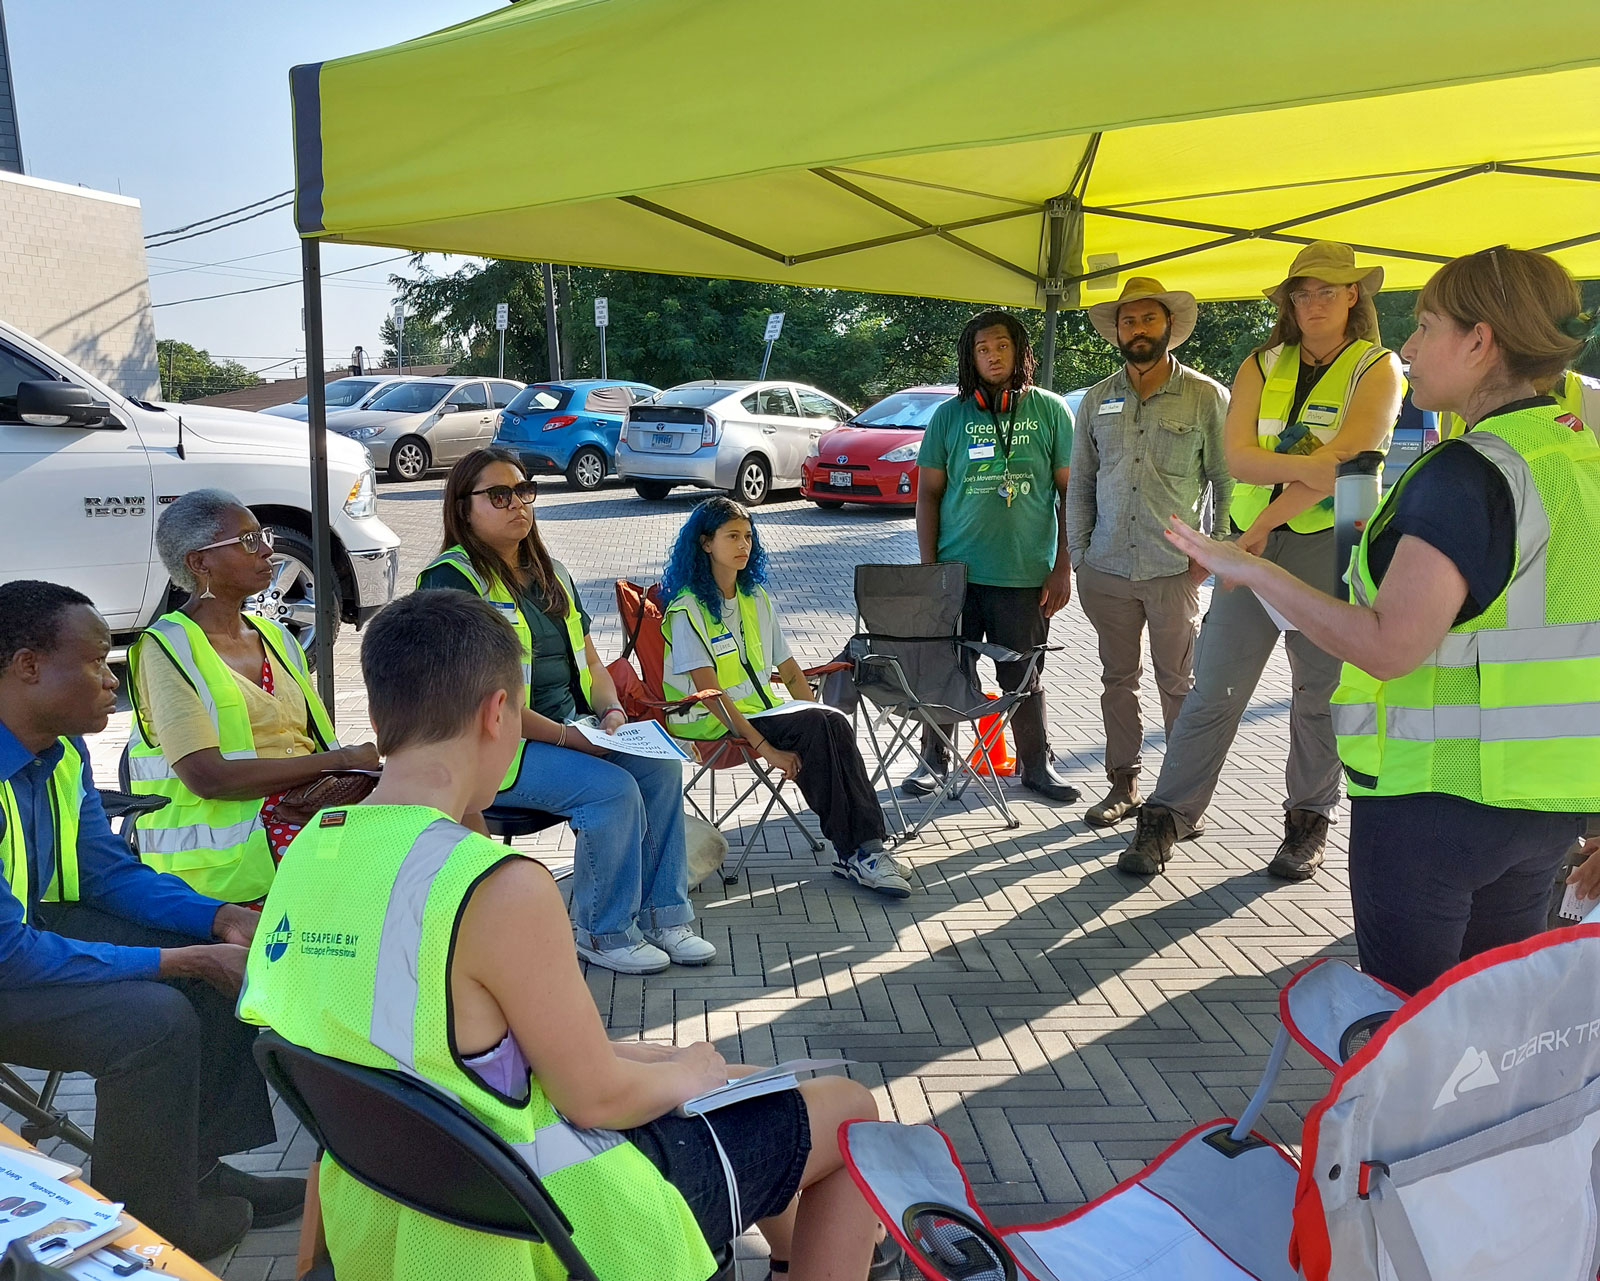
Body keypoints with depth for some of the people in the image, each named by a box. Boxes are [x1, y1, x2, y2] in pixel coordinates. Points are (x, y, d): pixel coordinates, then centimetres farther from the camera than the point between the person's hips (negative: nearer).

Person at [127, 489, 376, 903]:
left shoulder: (277, 637, 18)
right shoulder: (168, 648, -3)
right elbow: (207, 777, -15)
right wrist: (341, 760, -14)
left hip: (306, 829, 7)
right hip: (225, 859, -7)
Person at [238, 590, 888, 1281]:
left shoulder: (306, 857, -5)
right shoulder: (501, 888, -31)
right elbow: (596, 1095, -21)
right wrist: (687, 1074, 1)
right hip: (553, 1215, -8)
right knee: (849, 1111, 11)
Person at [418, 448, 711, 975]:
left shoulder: (551, 574, 17)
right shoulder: (452, 579, -10)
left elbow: (589, 661, 19)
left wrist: (611, 712, -3)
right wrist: (566, 737, -21)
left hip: (571, 730, 8)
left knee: (660, 766, -14)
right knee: (613, 788, -26)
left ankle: (664, 915, -4)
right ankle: (602, 932, -8)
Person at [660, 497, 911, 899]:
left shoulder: (756, 597, 15)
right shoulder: (688, 606, -7)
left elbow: (788, 670, 15)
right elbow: (710, 692, -16)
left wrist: (819, 715, -1)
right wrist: (763, 746, -23)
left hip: (764, 708, 6)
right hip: (715, 725, -6)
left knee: (833, 723, -25)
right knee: (816, 728, -29)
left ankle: (859, 848, -25)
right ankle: (855, 851, -23)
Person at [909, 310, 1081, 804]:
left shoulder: (1050, 410, 3)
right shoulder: (949, 416, 5)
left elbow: (1071, 492, 4)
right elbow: (928, 492, 6)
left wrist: (1062, 567, -2)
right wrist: (928, 568, 0)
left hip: (1025, 576, -1)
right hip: (957, 572, 1)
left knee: (1024, 677, 9)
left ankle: (1036, 765, 25)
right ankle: (933, 760, 24)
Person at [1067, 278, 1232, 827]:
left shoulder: (1207, 396, 1)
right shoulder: (1097, 399, 10)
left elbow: (1227, 482, 2)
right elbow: (1079, 484, 13)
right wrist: (1079, 556, 6)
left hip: (1176, 570, -3)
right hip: (1107, 570, 3)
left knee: (1178, 684, 4)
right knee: (1118, 679, 10)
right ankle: (1124, 783, 21)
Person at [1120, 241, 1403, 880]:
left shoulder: (1377, 369, 2)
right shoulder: (1263, 365, 11)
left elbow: (1344, 460, -14)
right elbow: (1238, 458, -3)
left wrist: (1266, 521, -17)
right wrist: (1311, 465, -20)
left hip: (1329, 544, -2)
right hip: (1253, 540, 2)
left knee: (1322, 689, 6)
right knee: (1214, 685, 0)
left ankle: (1307, 823, 21)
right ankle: (1169, 815, 8)